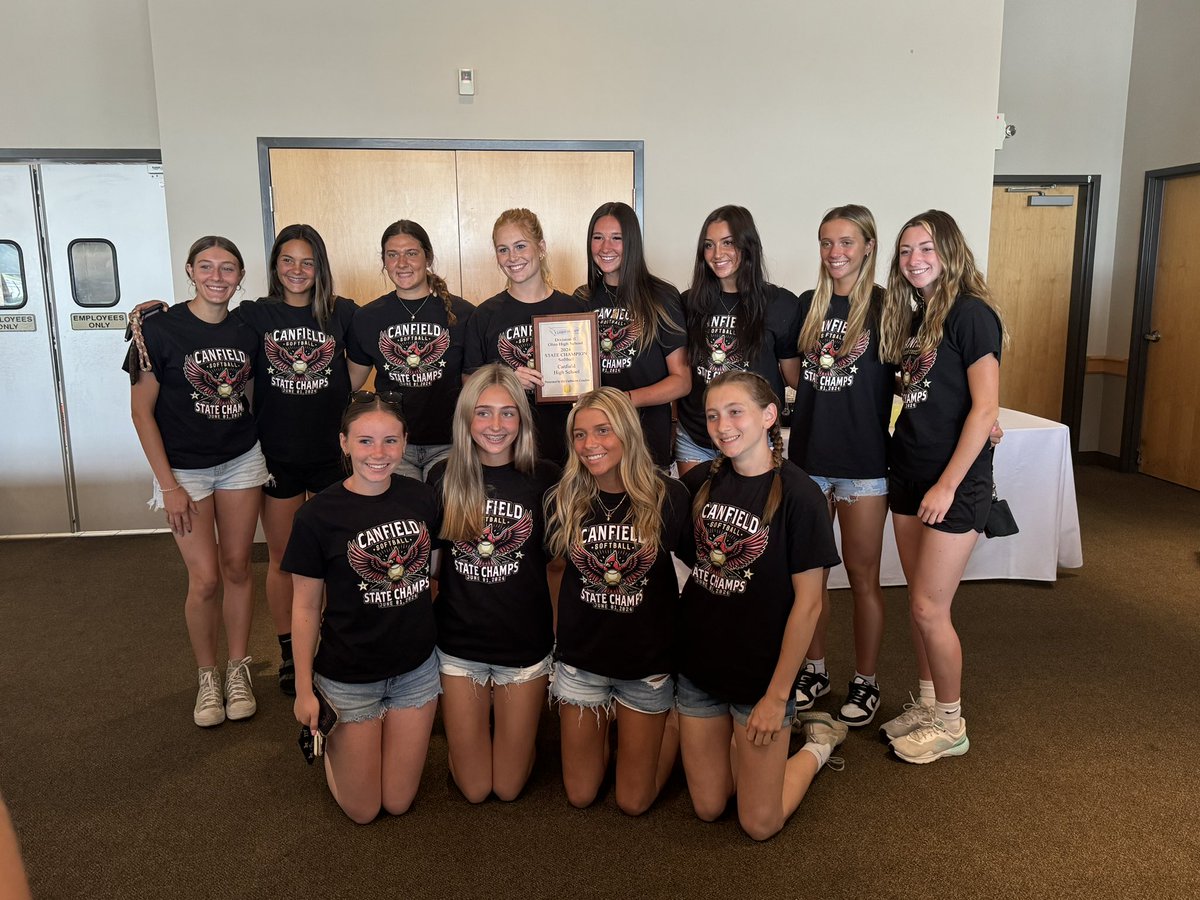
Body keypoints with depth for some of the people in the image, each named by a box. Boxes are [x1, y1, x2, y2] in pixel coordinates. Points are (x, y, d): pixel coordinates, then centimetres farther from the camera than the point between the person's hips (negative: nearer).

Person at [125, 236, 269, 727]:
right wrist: (168, 485, -11)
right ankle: (208, 677, 19)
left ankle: (237, 670, 24)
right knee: (205, 579, -3)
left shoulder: (246, 332, 1)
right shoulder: (160, 328, -11)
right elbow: (142, 411, -9)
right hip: (185, 467, -3)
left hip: (241, 461, 3)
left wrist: (266, 454, 3)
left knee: (237, 568, 8)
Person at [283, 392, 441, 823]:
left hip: (416, 669, 3)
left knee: (398, 802, 14)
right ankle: (327, 737, 36)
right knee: (362, 810, 11)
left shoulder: (422, 498, -7)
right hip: (348, 678, -3)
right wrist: (304, 689, -6)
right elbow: (306, 608, -9)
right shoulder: (318, 515, -17)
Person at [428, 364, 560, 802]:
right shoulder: (444, 477, -4)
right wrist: (429, 614, 5)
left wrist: (560, 631, -2)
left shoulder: (545, 478, -8)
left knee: (509, 786, 11)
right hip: (459, 645, 1)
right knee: (473, 788, 11)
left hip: (525, 646, -1)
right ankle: (472, 724, 39)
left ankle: (514, 723, 39)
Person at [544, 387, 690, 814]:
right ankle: (607, 718, 40)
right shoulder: (563, 501, -10)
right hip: (582, 657, 2)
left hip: (648, 661, -2)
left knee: (634, 802, 11)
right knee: (579, 794, 14)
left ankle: (676, 720, 35)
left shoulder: (668, 496, -14)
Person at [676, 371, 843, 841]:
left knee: (759, 824, 7)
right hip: (697, 665, 4)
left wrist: (777, 696, -13)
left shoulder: (797, 493, -17)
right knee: (708, 808, 15)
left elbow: (808, 603, -15)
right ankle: (745, 741, 39)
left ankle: (815, 743, 29)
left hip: (761, 674, -4)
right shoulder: (701, 482, -3)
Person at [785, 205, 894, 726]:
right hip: (808, 454, 4)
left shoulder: (885, 307, -5)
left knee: (862, 575, 6)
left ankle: (865, 682, 22)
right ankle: (814, 669, 29)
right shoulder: (809, 305, 8)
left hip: (863, 459, -4)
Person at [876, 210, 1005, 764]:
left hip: (955, 483, -7)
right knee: (919, 601, 14)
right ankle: (927, 705, 30)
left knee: (929, 607, -2)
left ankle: (951, 725, 17)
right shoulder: (912, 315, 11)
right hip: (907, 474, 8)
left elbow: (985, 407, -18)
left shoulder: (970, 314, -13)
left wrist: (948, 484, -19)